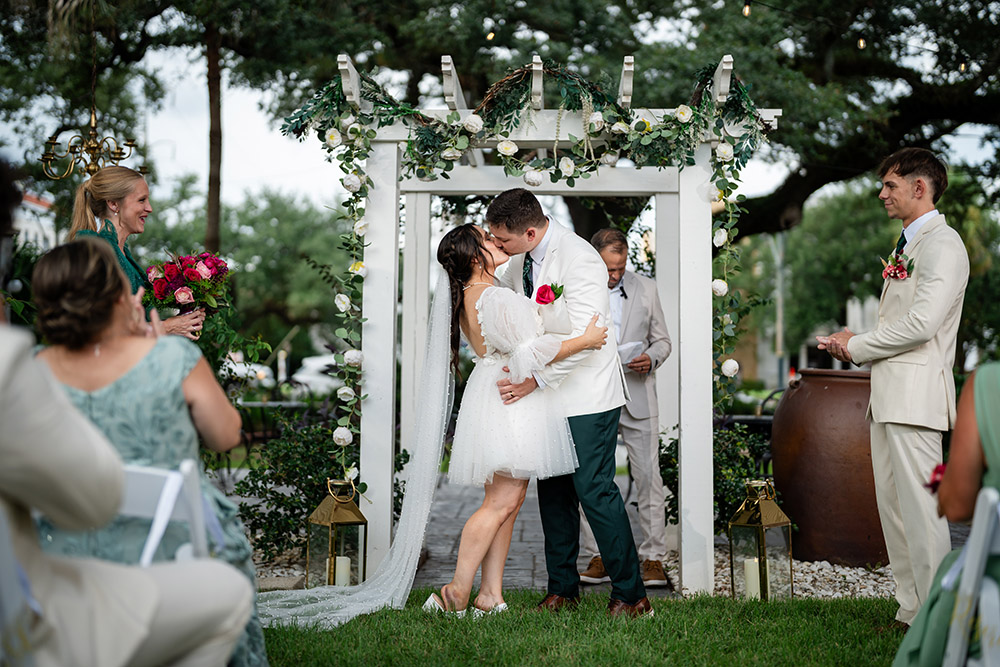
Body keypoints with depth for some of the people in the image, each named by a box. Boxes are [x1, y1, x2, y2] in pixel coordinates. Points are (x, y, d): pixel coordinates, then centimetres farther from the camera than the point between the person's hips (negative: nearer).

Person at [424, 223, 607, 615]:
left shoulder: (466, 298, 10)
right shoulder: (498, 298, -20)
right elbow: (531, 353, -21)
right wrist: (585, 341, -13)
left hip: (495, 398, 10)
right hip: (511, 405, -10)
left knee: (507, 502, 11)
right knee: (502, 502, -6)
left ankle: (491, 595, 12)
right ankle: (456, 594, -2)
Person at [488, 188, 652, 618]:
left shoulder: (579, 259, -21)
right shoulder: (519, 261, 5)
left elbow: (585, 338, -26)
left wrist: (535, 379, -26)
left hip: (587, 393, -8)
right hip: (547, 392, 8)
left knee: (594, 490, -7)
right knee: (552, 491, 12)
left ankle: (630, 595, 7)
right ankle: (562, 588, 25)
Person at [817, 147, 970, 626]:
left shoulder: (942, 244, -10)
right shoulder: (907, 245, 21)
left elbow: (922, 323, -20)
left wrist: (856, 346, -9)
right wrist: (855, 345, 6)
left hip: (915, 392, -10)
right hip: (888, 393, 10)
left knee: (920, 506, -8)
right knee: (892, 503, 12)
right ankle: (911, 609, 20)